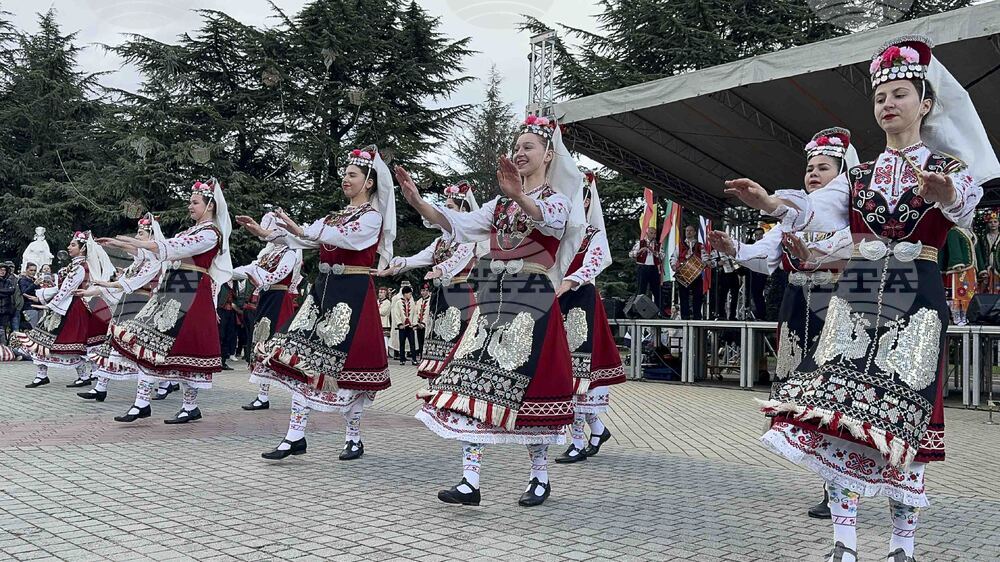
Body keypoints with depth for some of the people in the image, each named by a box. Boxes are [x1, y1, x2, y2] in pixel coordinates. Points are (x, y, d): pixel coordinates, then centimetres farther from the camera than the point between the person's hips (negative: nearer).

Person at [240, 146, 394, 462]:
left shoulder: (372, 217, -5)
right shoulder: (336, 216, 19)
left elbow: (344, 237, -23)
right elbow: (303, 240, 12)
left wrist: (300, 231, -34)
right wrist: (265, 234, 0)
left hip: (353, 294, -7)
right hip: (324, 290, 7)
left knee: (344, 364, -3)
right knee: (302, 357, 0)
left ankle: (354, 439, 11)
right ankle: (295, 436, 2)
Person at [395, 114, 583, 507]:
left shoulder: (558, 199, 3)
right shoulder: (500, 204, 21)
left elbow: (549, 219, -23)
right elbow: (458, 225, 9)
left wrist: (519, 195, -44)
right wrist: (418, 202, -7)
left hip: (533, 301, -5)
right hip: (492, 298, 5)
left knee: (526, 387, -3)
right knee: (474, 382, -5)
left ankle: (540, 478, 13)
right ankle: (470, 479, -5)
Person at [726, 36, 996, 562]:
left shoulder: (952, 169, 5)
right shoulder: (857, 176, 15)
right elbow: (815, 212, -4)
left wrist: (944, 195, -44)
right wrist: (769, 202, -24)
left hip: (916, 303, -2)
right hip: (854, 298, 3)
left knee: (899, 421, -5)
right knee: (838, 417, -6)